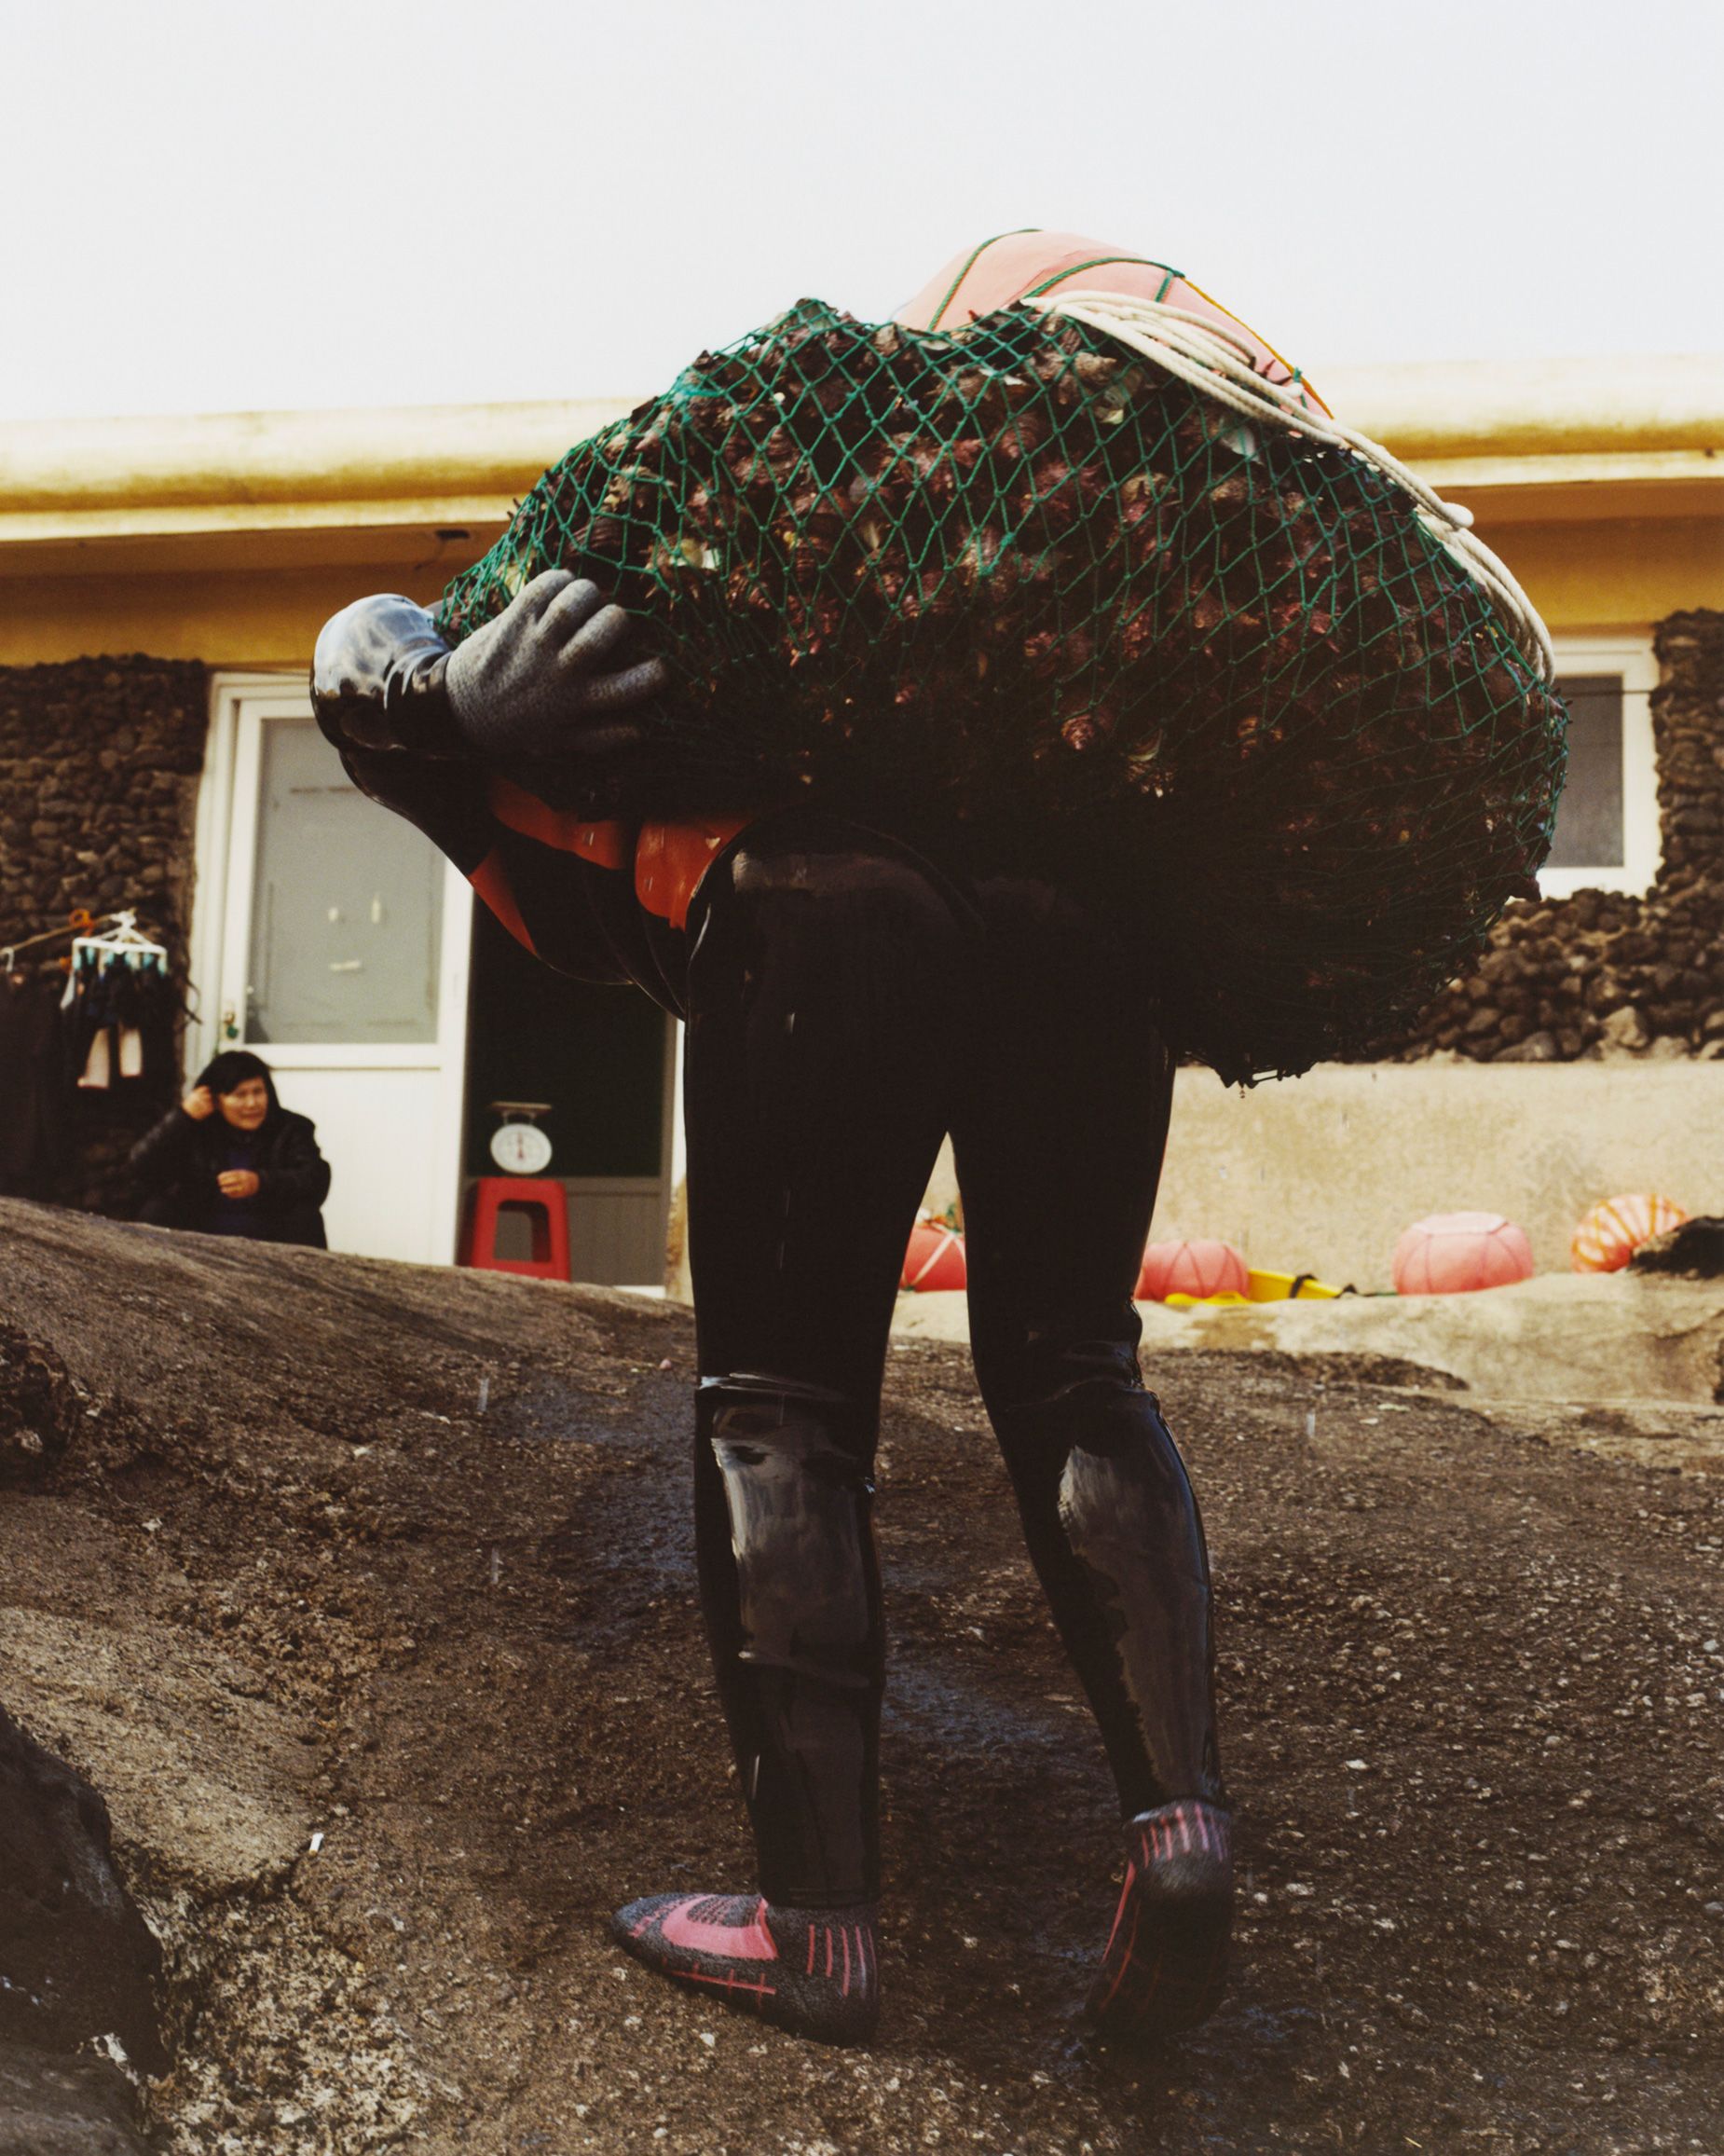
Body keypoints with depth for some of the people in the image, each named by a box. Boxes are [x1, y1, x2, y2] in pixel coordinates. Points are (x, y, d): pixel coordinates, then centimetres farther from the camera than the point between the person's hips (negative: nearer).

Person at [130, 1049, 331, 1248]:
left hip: (267, 1246, -1)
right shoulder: (194, 1131, 4)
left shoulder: (290, 1129, 3)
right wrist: (183, 1116, -13)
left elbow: (318, 1181, -13)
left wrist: (261, 1183, -28)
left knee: (304, 1216, -26)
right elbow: (142, 1168, -8)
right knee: (156, 1209, -19)